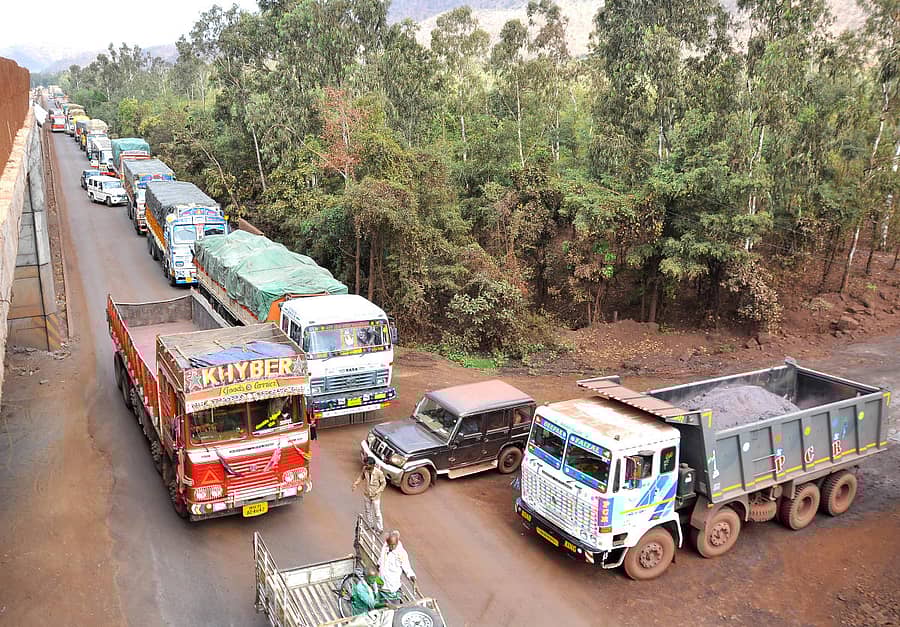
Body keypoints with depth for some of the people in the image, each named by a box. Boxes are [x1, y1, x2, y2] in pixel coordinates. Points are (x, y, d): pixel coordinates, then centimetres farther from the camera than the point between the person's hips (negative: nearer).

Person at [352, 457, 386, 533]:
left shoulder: (379, 473, -27)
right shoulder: (365, 470, -15)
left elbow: (384, 483, -14)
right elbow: (361, 477, 6)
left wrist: (377, 492, -21)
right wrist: (355, 484, -8)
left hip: (375, 496, -5)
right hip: (366, 494, 5)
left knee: (377, 513, 8)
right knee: (367, 511, 22)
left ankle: (379, 529, 28)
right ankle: (370, 525, 44)